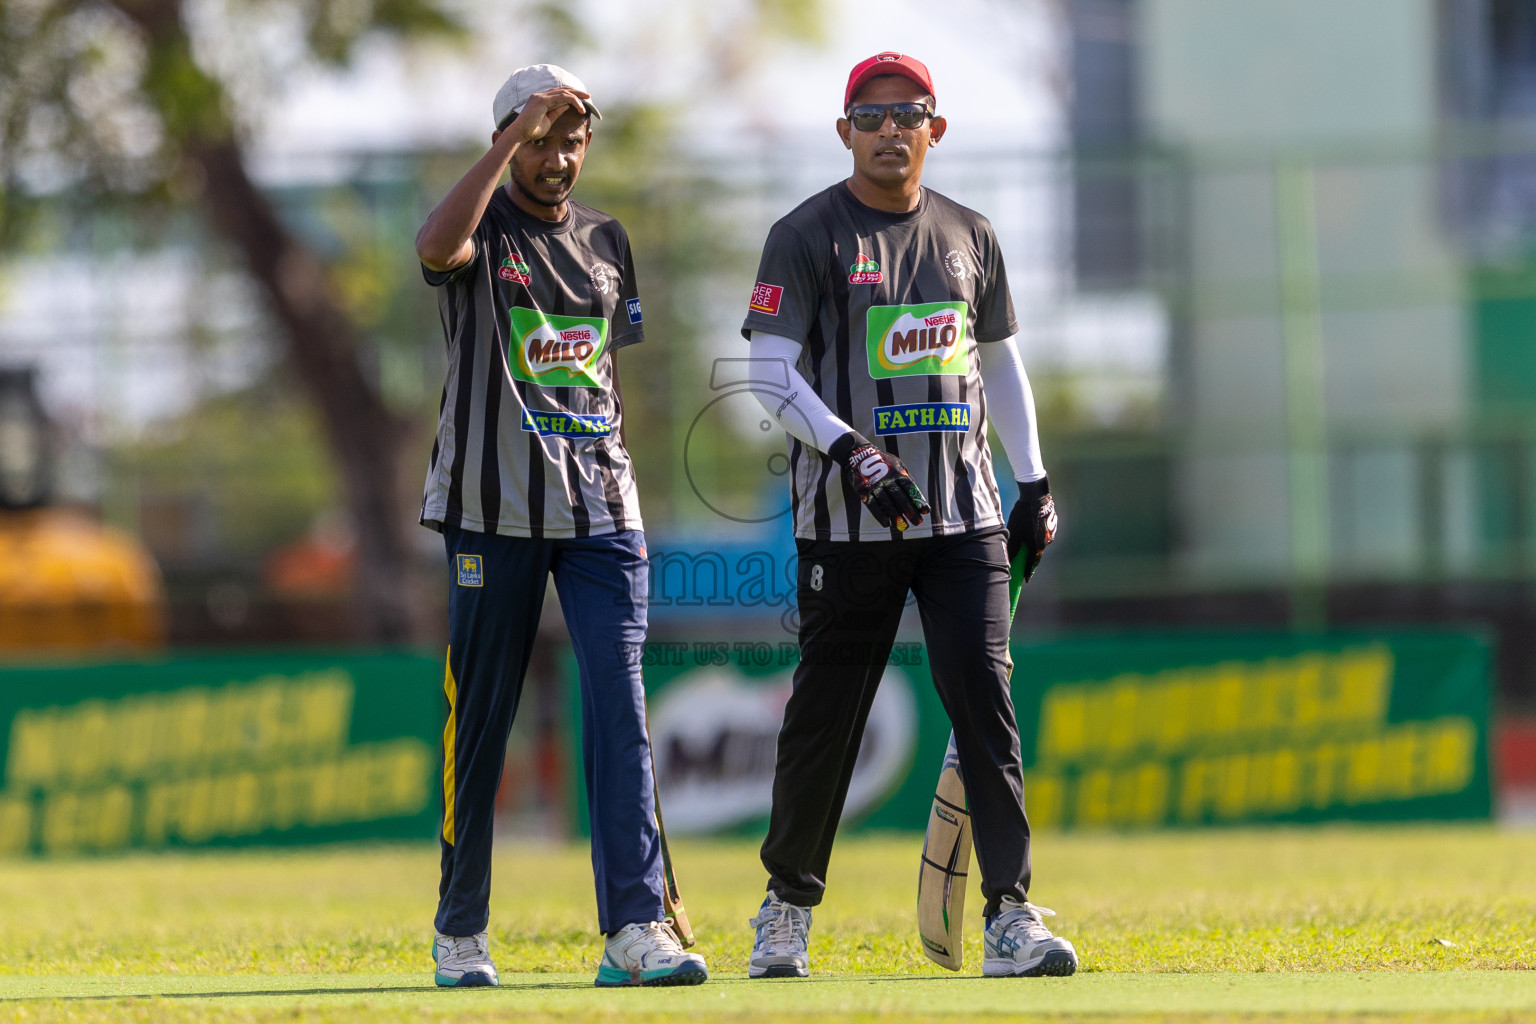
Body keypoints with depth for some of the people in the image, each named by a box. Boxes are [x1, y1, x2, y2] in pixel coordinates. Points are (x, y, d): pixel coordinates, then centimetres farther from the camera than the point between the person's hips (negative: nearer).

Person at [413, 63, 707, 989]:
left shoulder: (605, 240, 14)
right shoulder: (483, 230, -1)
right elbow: (437, 249, -27)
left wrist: (613, 480, 14)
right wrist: (519, 131, -27)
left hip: (599, 510, 3)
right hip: (495, 508, -3)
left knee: (620, 704, -9)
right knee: (481, 718, 1)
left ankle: (634, 928, -15)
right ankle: (461, 931, 13)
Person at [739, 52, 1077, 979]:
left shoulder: (970, 237, 13)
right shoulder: (807, 237, -2)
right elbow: (772, 372, -8)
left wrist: (1034, 482, 15)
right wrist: (853, 452, -21)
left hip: (964, 514, 3)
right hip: (850, 520, -3)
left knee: (985, 701, -7)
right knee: (827, 712, 0)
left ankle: (1010, 917, -9)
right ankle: (789, 905, 17)